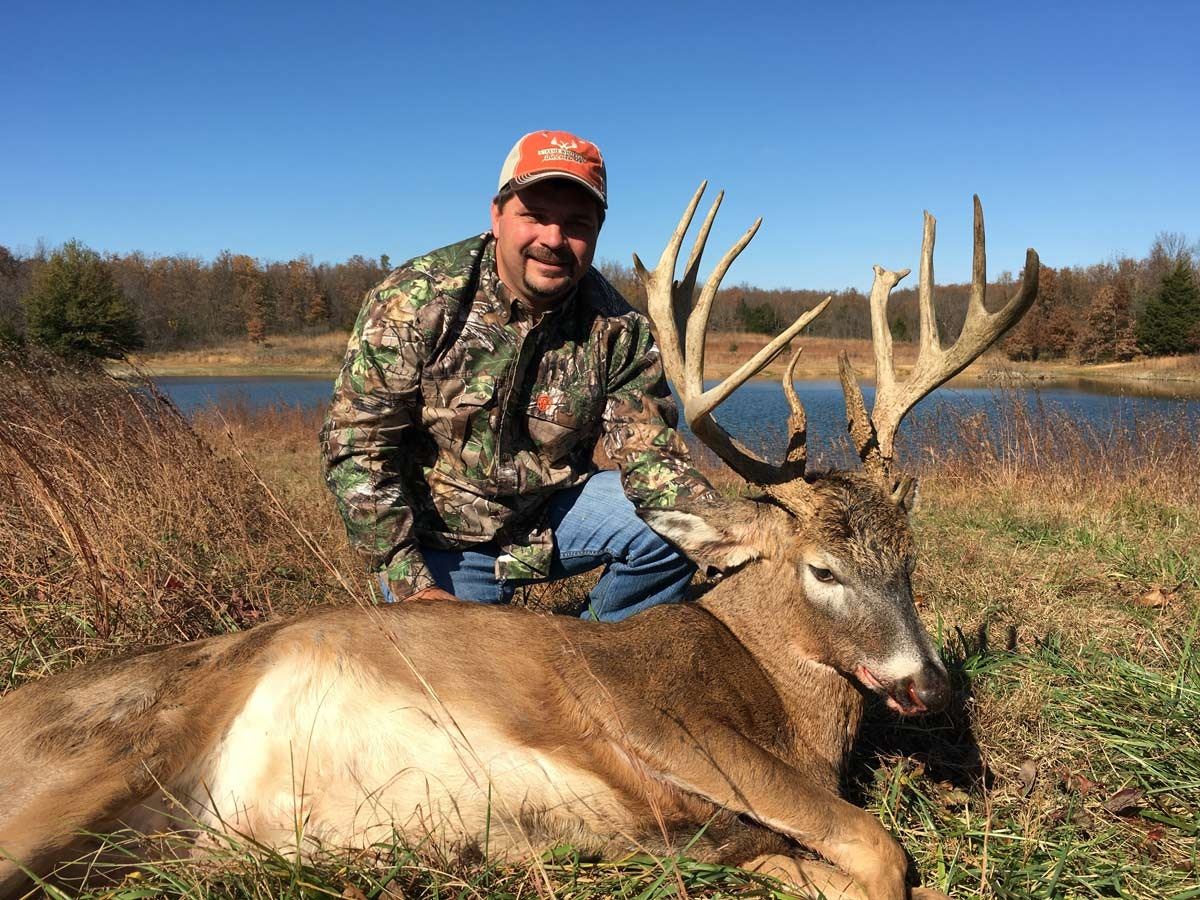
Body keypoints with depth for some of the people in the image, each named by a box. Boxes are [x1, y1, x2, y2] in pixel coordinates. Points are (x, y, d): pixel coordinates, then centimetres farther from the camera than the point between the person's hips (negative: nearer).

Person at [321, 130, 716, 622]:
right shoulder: (415, 300, -19)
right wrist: (411, 584, -21)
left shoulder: (617, 328, -11)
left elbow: (649, 453, -12)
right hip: (439, 537, -2)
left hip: (553, 515, 2)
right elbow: (357, 447, -17)